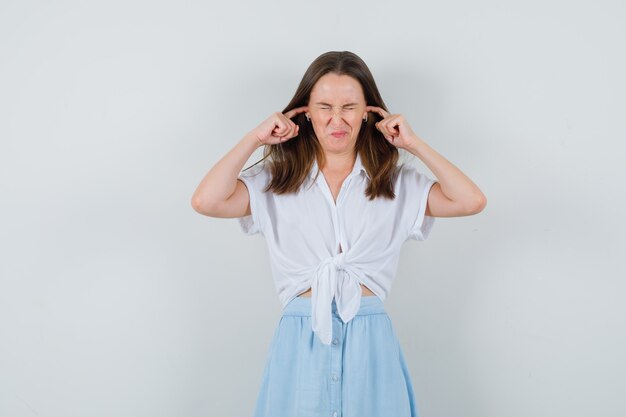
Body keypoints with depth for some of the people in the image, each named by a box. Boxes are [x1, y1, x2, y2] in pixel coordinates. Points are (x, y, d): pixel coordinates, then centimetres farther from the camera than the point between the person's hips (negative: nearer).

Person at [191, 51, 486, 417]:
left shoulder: (396, 182, 5)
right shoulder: (277, 179, 3)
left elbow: (471, 201, -6)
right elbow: (206, 201, -11)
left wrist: (415, 144, -2)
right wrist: (255, 138, -4)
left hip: (369, 342, 1)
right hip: (300, 340, 0)